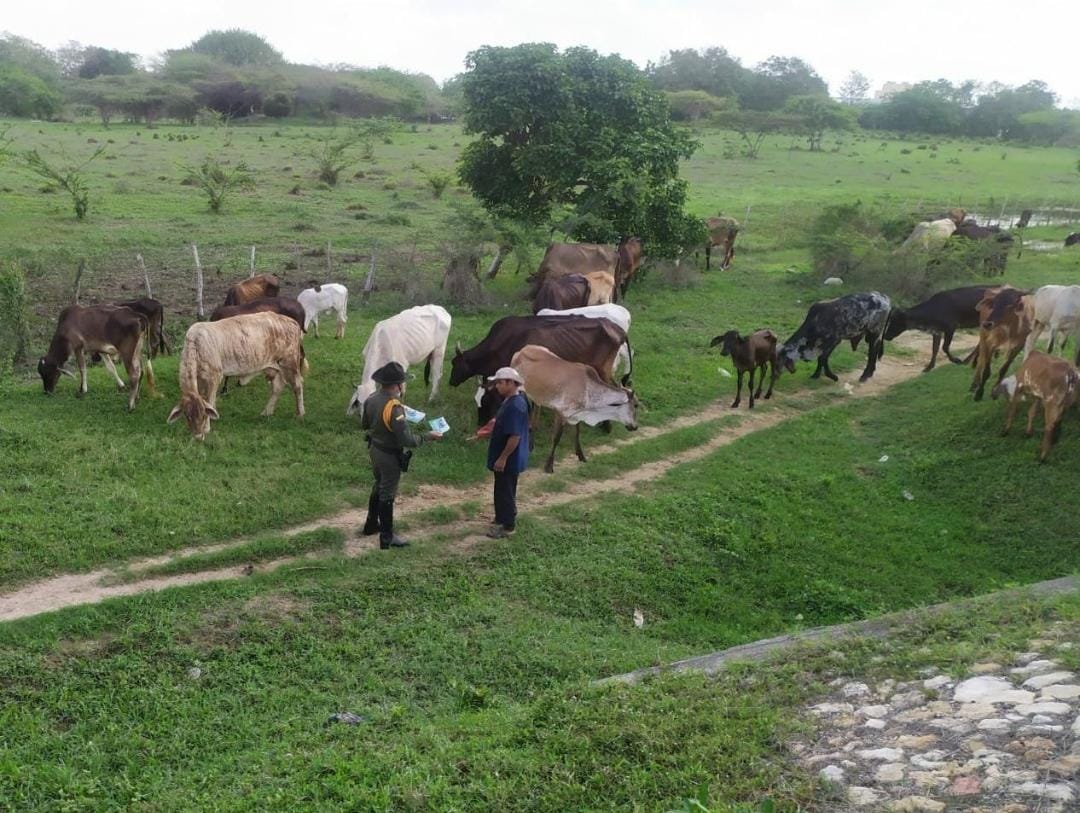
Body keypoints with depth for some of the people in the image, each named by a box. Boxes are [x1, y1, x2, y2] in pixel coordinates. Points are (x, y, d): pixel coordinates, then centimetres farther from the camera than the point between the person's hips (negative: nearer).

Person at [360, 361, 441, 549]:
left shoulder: (372, 398, -6)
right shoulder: (394, 408, -31)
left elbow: (364, 424, 9)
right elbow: (407, 440, -31)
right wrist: (428, 437, -18)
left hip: (374, 449, 8)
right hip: (389, 456, -8)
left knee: (379, 486, 27)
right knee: (387, 495, 6)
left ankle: (371, 525, 43)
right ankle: (387, 537, 19)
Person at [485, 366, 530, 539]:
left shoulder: (515, 405, -26)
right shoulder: (510, 401, 7)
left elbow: (515, 436, -27)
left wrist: (503, 458, -23)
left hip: (509, 459, -10)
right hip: (507, 458, 10)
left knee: (505, 491, 2)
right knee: (502, 490, 21)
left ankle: (507, 526, 13)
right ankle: (501, 519, 34)